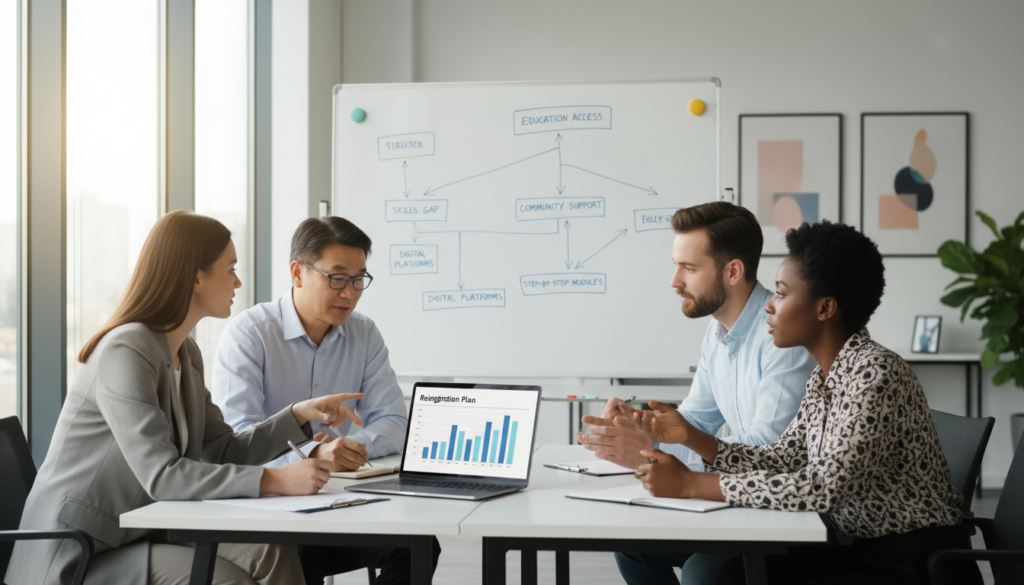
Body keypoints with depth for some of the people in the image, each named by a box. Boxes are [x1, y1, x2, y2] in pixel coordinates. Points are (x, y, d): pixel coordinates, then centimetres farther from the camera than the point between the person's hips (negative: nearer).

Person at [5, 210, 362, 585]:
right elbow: (161, 476, -27)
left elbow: (223, 452, 12)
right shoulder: (126, 352, -18)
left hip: (131, 537, 8)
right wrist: (273, 480, -31)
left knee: (274, 551, -15)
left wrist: (298, 415, -1)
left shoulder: (186, 355, 12)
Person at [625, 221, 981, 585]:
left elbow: (824, 489, -28)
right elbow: (781, 461, 10)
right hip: (858, 548, 8)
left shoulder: (876, 375, -22)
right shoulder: (823, 378, 7)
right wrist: (689, 436, -1)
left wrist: (691, 484, -25)